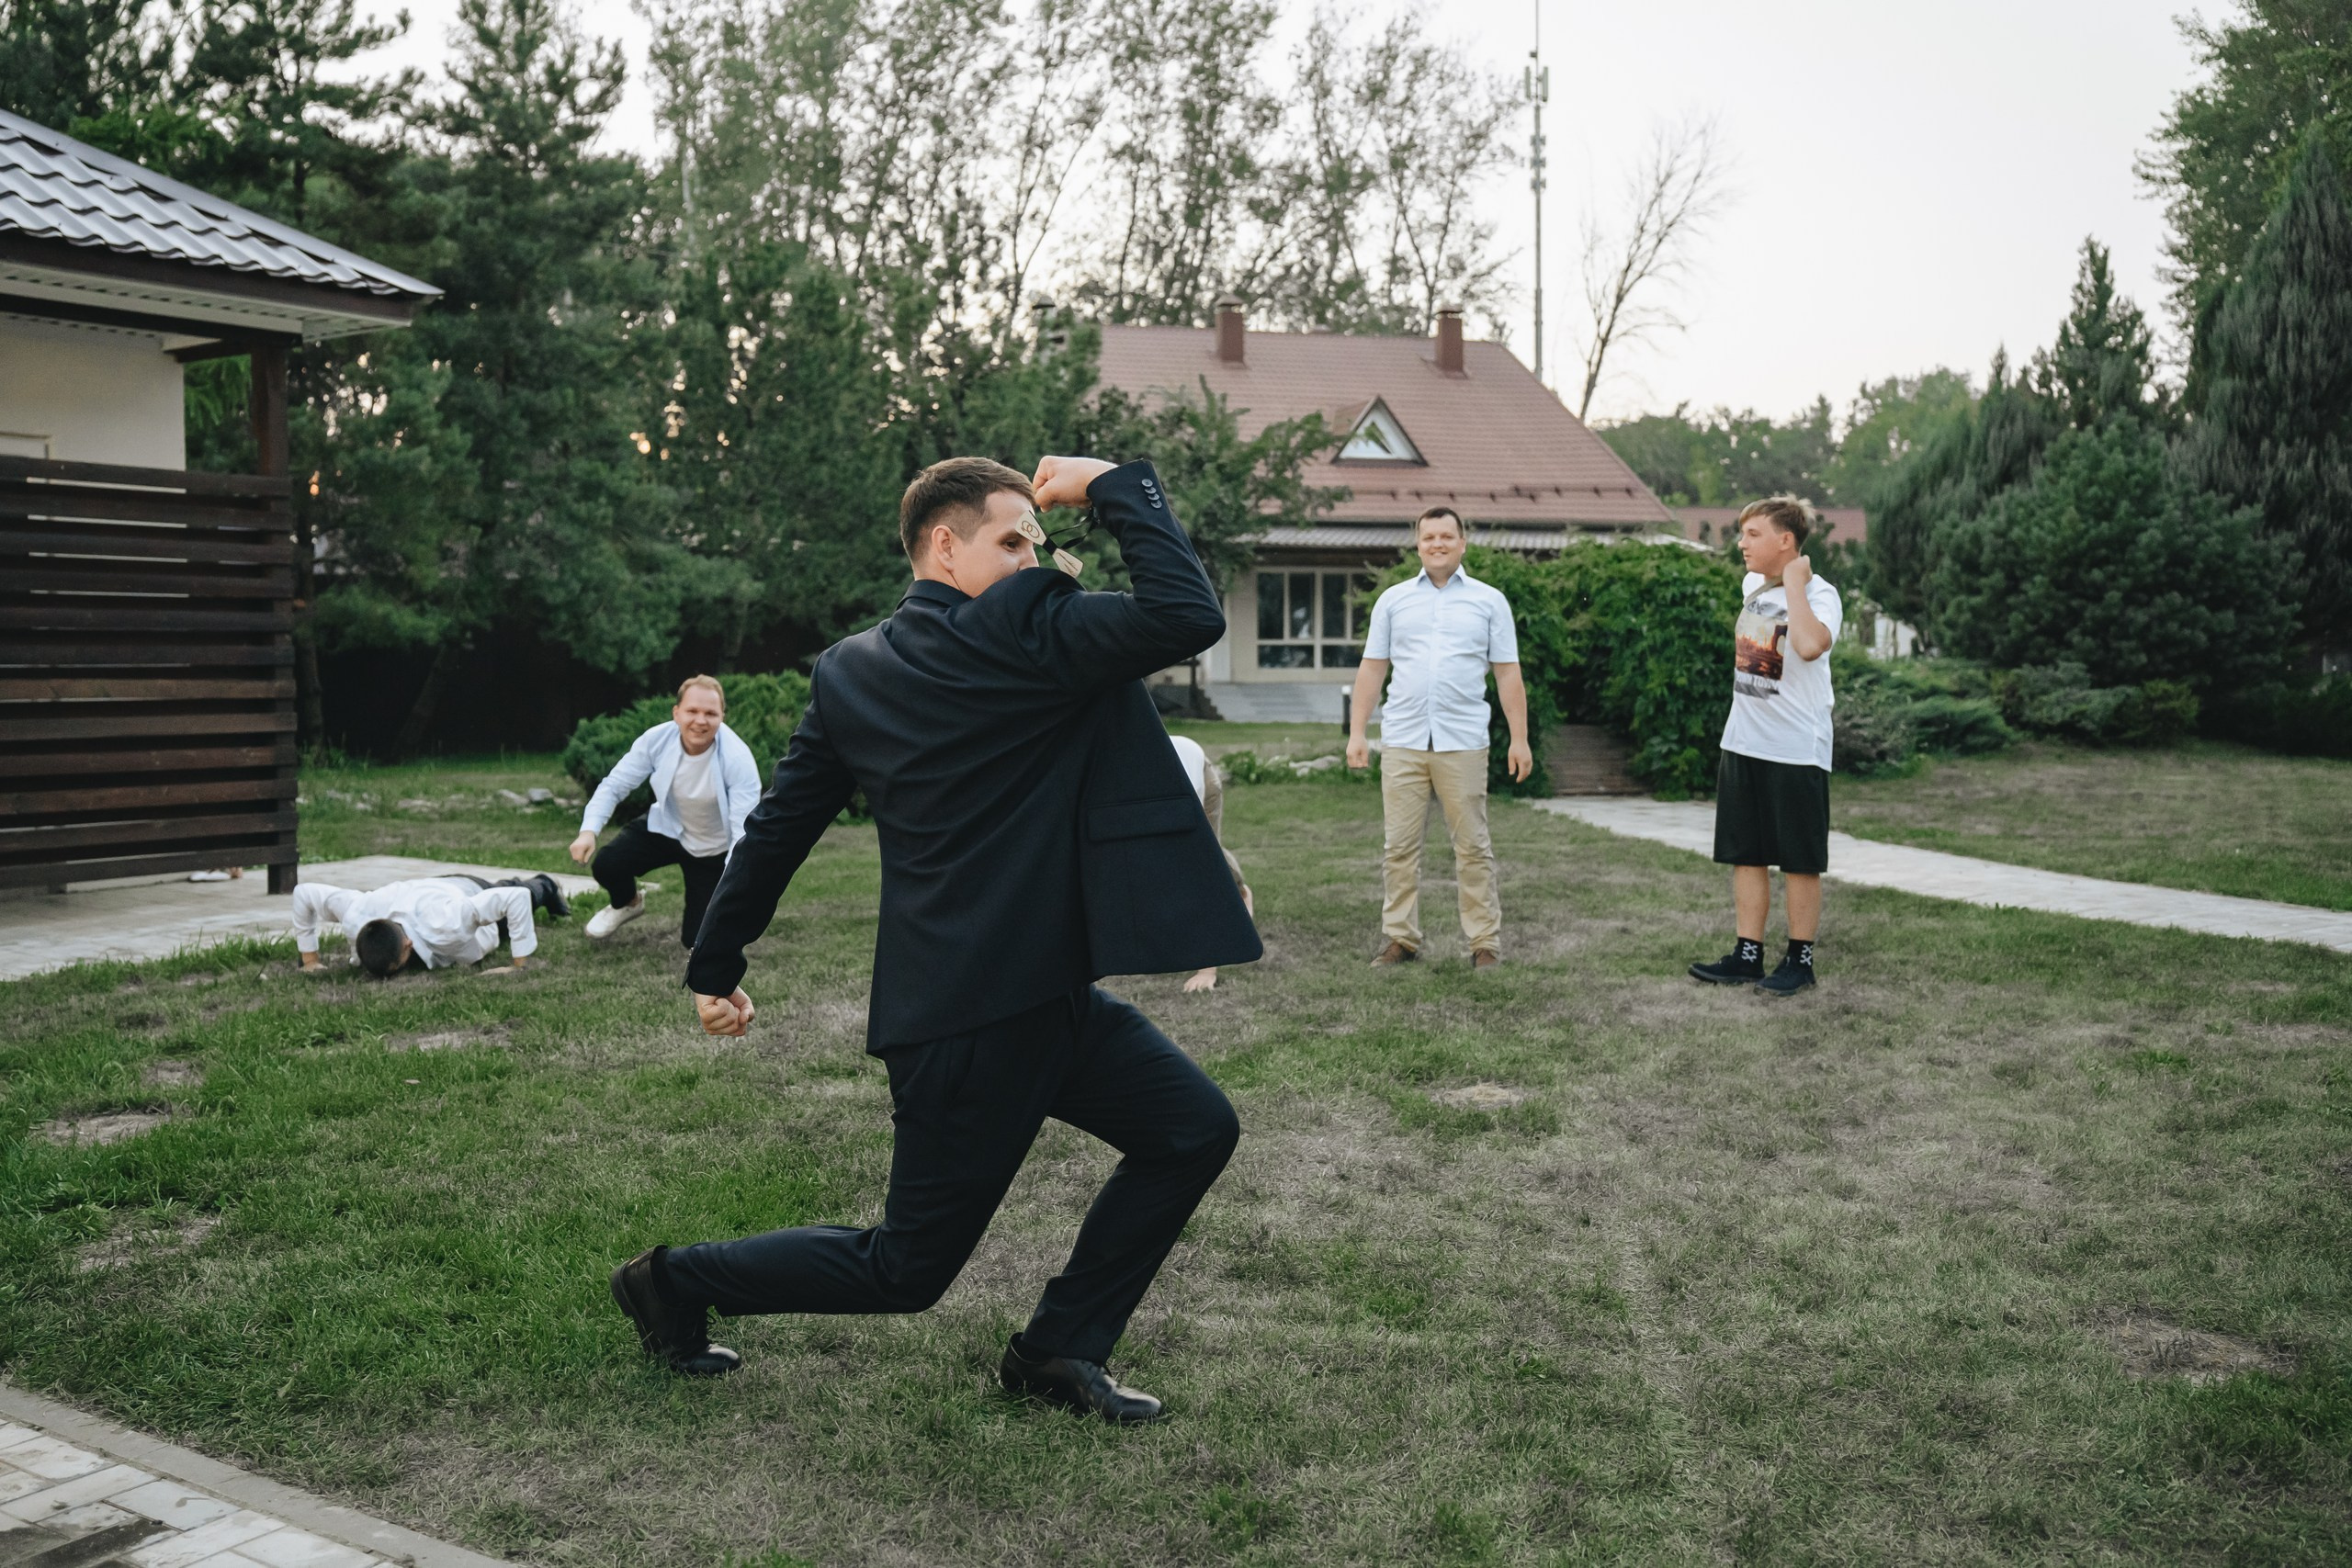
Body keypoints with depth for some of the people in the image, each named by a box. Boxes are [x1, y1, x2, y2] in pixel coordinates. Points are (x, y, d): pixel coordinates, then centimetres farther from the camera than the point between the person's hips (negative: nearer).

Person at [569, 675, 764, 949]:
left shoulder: (738, 760, -32)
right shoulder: (656, 740, -22)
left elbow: (745, 830, -35)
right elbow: (614, 785, -13)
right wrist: (589, 830, -31)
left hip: (712, 849, -2)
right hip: (665, 827, 3)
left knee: (697, 940, -5)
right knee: (606, 865, -21)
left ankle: (695, 911, 35)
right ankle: (626, 904, 18)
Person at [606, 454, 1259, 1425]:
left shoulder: (850, 670, 9)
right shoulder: (1020, 631, -17)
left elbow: (778, 824, 13)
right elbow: (1189, 615, -25)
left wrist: (716, 964, 22)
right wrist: (1115, 487, -13)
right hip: (973, 1022, -9)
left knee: (1195, 1130, 9)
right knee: (904, 1271, 8)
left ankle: (1060, 1350, 18)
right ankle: (674, 1283, 26)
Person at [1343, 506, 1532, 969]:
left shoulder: (1489, 601, 8)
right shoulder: (1393, 601, 11)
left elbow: (1507, 674, 6)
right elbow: (1371, 668, 11)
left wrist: (1519, 738, 0)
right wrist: (1356, 732, 3)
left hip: (1462, 742, -1)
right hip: (1402, 741, 2)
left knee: (1473, 847, 1)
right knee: (1399, 847, 3)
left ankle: (1485, 941, 8)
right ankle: (1401, 939, 11)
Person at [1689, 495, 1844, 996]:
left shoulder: (1820, 595, -14)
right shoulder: (1753, 585, 9)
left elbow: (1811, 645, -36)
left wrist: (1795, 582, -26)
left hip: (1797, 751, -7)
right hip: (1743, 744, 7)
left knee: (1799, 862, 3)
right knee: (1746, 856, 10)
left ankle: (1800, 959, 13)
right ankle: (1747, 955, 17)